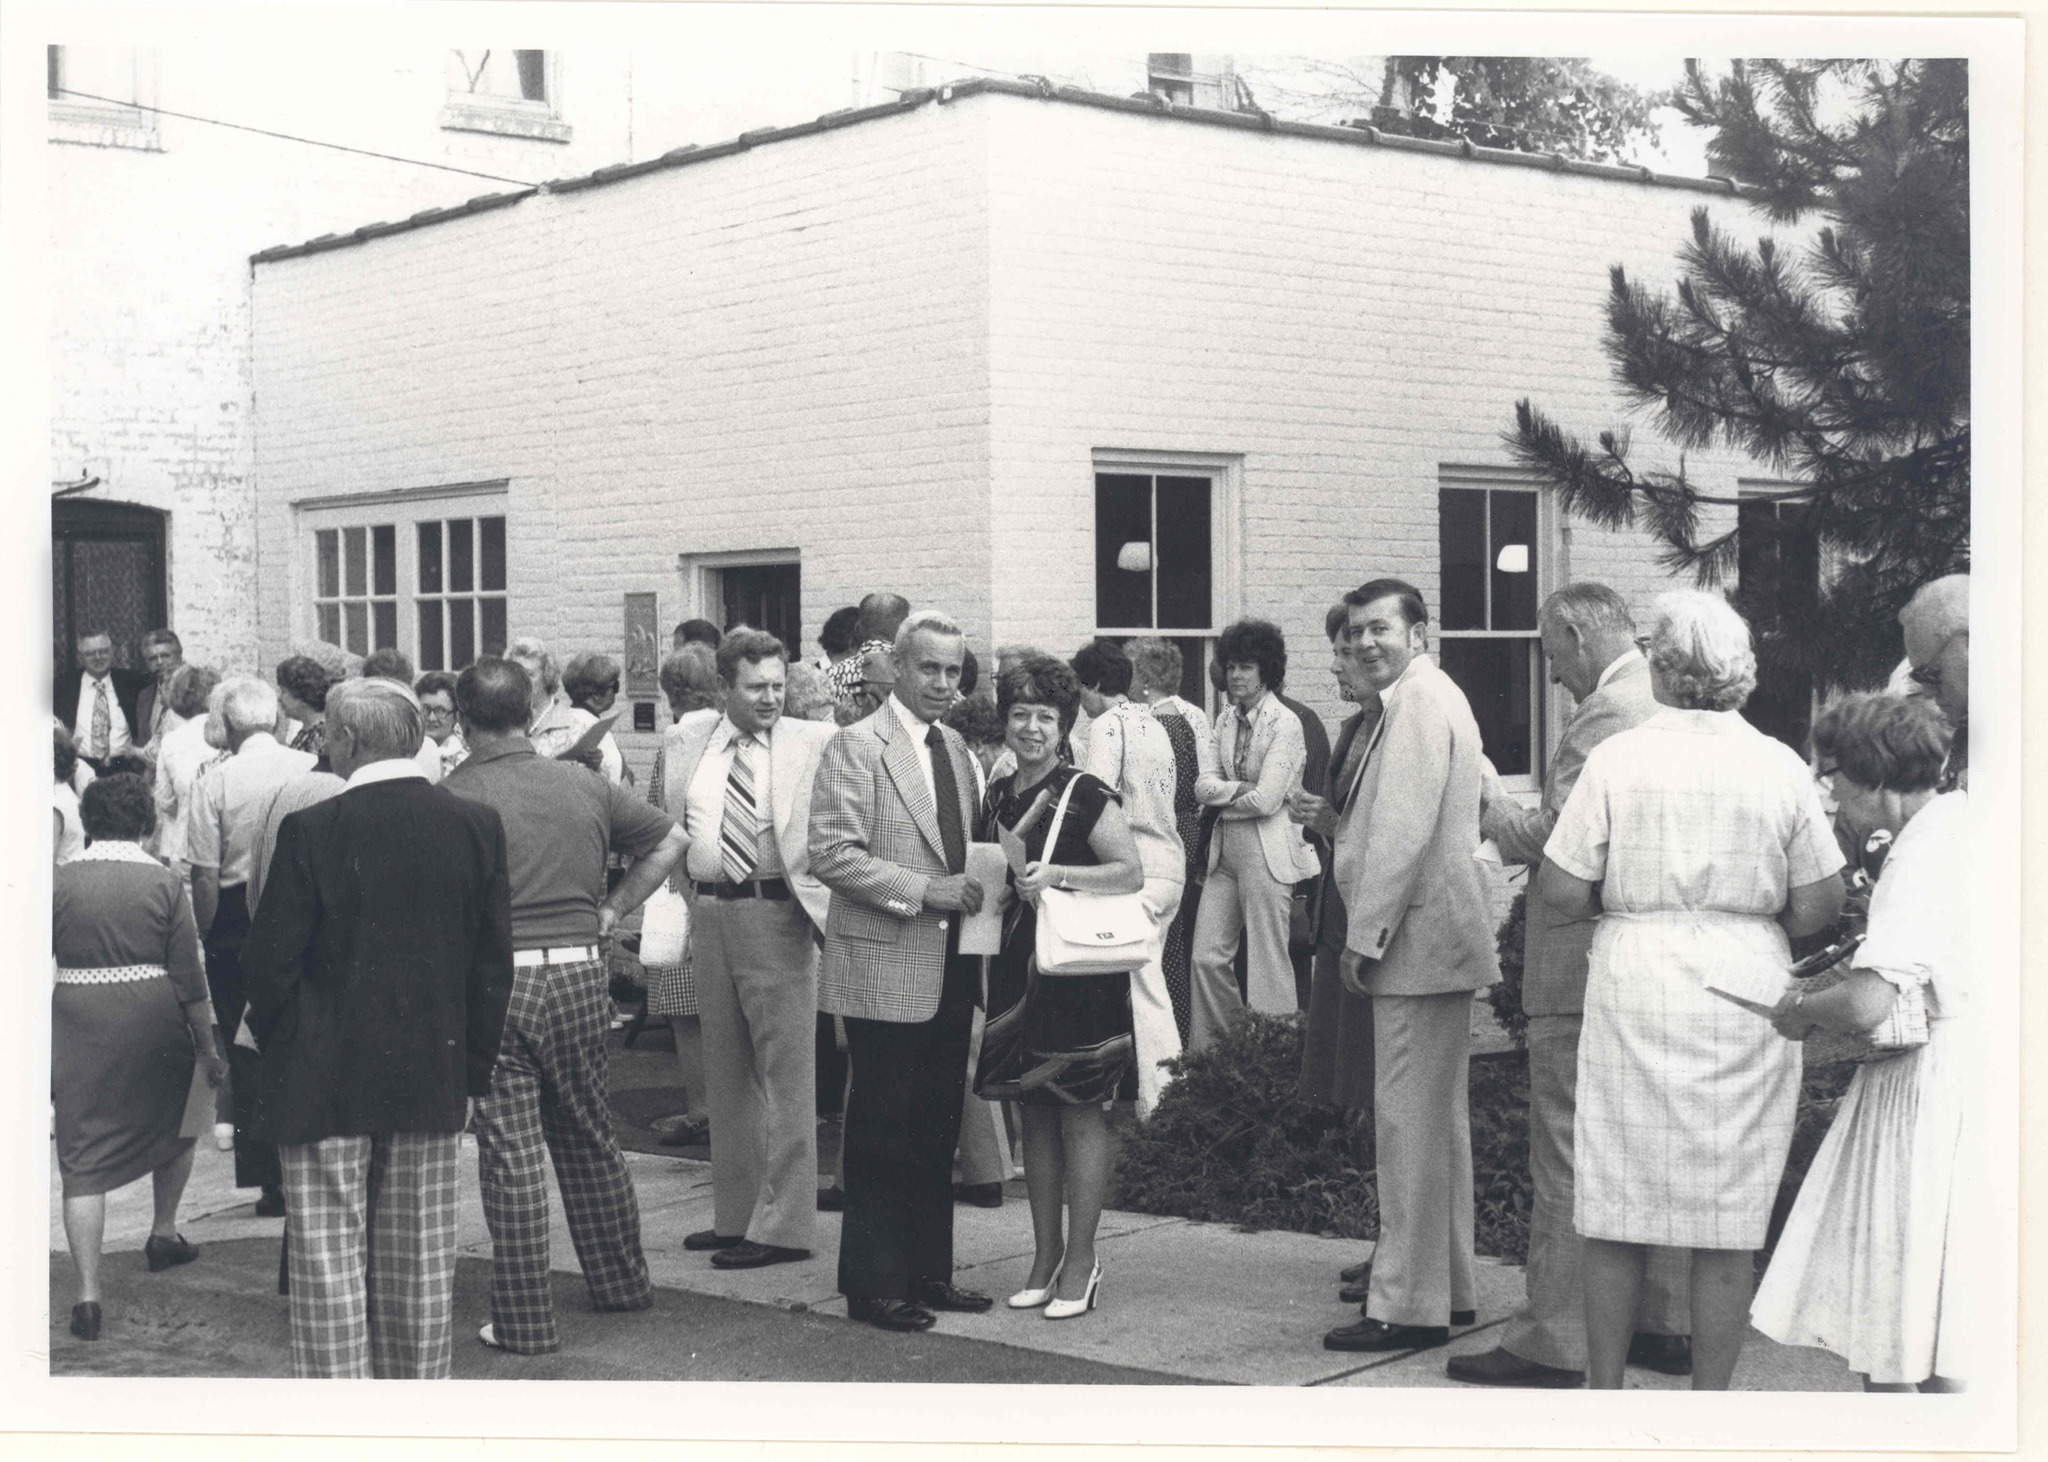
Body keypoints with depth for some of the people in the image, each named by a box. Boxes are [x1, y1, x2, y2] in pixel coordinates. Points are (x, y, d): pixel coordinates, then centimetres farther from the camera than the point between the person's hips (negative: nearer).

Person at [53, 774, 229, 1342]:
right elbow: (188, 975, -2)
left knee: (83, 1156, 3)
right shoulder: (164, 882, -2)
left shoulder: (60, 881, 0)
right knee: (178, 1117, 28)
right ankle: (163, 1231, 35)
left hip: (75, 1021, 1)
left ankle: (88, 1294, -4)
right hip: (152, 1017, 0)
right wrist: (207, 1048, 5)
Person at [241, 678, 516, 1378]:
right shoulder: (475, 825, -2)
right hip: (434, 1078, 4)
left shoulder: (311, 829, -13)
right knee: (421, 1262, 12)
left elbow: (269, 961, -10)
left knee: (328, 1260, 3)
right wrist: (472, 1071, 10)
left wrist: (277, 1048, 8)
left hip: (324, 1083, -3)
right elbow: (493, 965, 2)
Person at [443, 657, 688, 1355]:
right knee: (588, 1137, 20)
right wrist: (611, 911, 15)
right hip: (580, 970, 4)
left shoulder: (451, 797, -9)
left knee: (510, 1154, 1)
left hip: (495, 980, -4)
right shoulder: (583, 786, 5)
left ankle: (524, 1320, 5)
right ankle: (621, 1282, 32)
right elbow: (669, 838, 15)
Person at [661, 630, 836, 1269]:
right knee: (726, 1075, 14)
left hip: (778, 915, -5)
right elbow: (670, 832, 16)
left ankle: (781, 1226, 2)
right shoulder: (690, 744, 9)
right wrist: (679, 910, 12)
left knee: (785, 1075, -3)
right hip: (709, 913, 5)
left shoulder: (812, 743, -4)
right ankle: (735, 1214, 25)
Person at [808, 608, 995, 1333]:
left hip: (950, 970, 7)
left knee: (937, 1130, 13)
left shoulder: (957, 748, 15)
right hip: (884, 969, -7)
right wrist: (923, 890, -20)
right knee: (882, 1131, -1)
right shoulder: (855, 747, -9)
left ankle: (928, 1271, 22)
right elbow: (832, 854, -16)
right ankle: (873, 1283, 7)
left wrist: (973, 888, 4)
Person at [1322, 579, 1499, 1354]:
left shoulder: (1420, 700, -14)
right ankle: (1446, 1287, 25)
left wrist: (1364, 937, -18)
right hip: (1430, 941, 11)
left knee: (1410, 1123, -9)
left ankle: (1410, 1305, -6)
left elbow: (1404, 830, -21)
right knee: (1438, 1121, 16)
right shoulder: (1426, 697, 20)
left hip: (1417, 940, -11)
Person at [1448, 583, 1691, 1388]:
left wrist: (1495, 810, -4)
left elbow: (1558, 838, -21)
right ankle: (1665, 1323, 23)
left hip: (1584, 973, -10)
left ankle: (1552, 1342, 0)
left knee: (1568, 1163, -4)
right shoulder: (1673, 707, 13)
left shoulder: (1604, 716, -17)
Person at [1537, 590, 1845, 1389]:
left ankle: (1605, 1392, 17)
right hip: (1747, 995, 1)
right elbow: (1818, 906, 0)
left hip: (1637, 993, -1)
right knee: (1729, 1222, 7)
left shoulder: (1617, 758, -5)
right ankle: (1709, 1400, 12)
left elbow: (1561, 892, -6)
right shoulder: (1780, 767, -1)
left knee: (1615, 1212, 9)